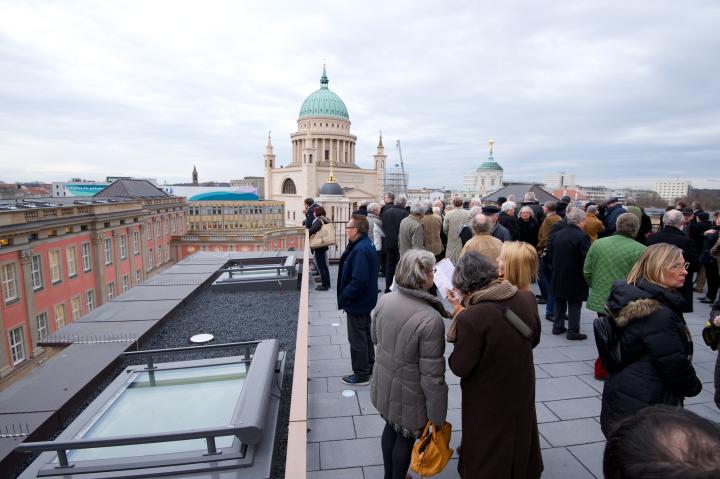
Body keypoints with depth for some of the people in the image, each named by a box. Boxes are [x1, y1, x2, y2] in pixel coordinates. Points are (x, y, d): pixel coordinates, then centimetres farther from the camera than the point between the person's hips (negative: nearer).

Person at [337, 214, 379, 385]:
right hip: (365, 301, 10)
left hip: (357, 302, -10)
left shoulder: (360, 250, -28)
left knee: (357, 339, 5)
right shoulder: (365, 244, 4)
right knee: (365, 334, 23)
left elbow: (358, 281, -31)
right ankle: (369, 367, 39)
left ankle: (361, 375, 20)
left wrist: (343, 298, -19)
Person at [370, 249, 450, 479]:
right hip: (409, 393, -6)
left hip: (384, 385, 6)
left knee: (391, 427, 27)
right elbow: (432, 375, -24)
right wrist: (438, 415, -12)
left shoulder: (384, 300, -12)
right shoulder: (431, 319, -31)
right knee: (405, 438, 19)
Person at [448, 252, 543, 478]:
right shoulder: (527, 299, -14)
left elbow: (459, 367, -22)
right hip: (522, 391, 6)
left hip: (488, 402, -5)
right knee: (519, 437, 32)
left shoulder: (470, 318, -34)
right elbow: (533, 340, 3)